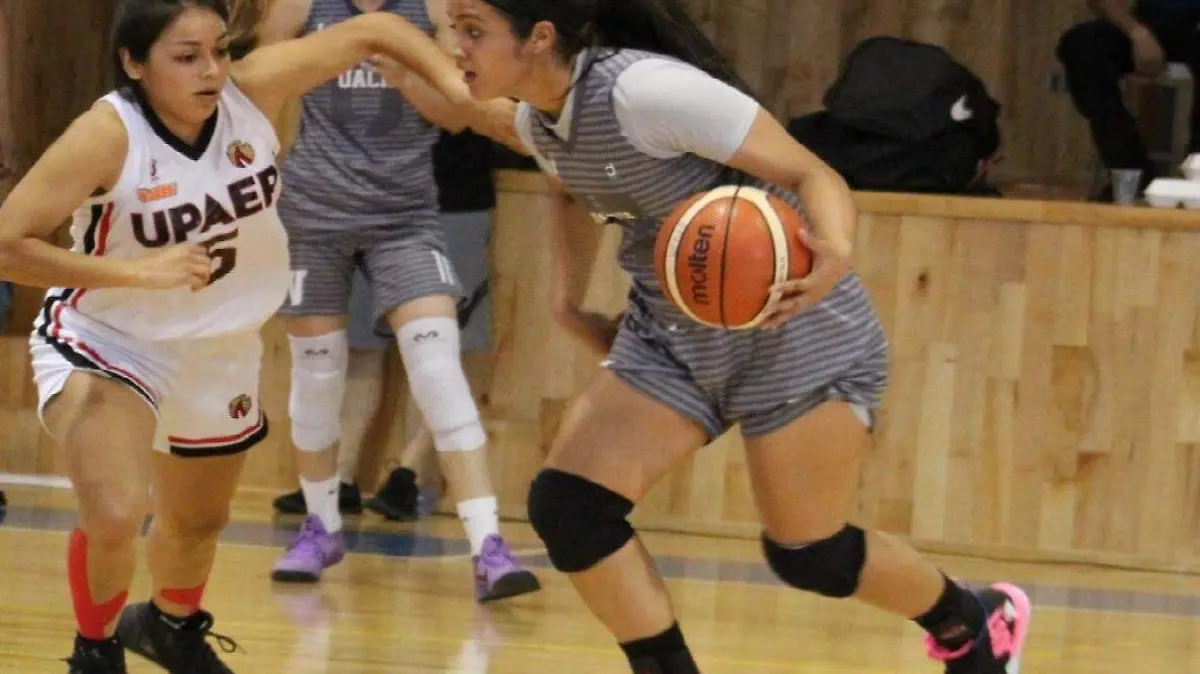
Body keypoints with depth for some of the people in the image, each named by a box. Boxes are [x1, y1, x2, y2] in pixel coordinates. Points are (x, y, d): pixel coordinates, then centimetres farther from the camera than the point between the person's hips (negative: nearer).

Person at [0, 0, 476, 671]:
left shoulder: (253, 90, -19)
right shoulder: (108, 136, -29)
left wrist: (453, 81, -28)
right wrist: (136, 271, -36)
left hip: (221, 348, 5)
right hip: (105, 343, -5)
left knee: (198, 524, 25)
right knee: (115, 516, -28)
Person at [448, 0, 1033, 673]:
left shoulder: (645, 90, -27)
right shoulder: (539, 121, -2)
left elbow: (813, 175, -24)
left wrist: (835, 252, -44)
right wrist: (568, 298, 14)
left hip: (793, 331, -8)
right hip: (671, 334, 8)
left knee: (809, 557, 1)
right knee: (566, 507, -10)